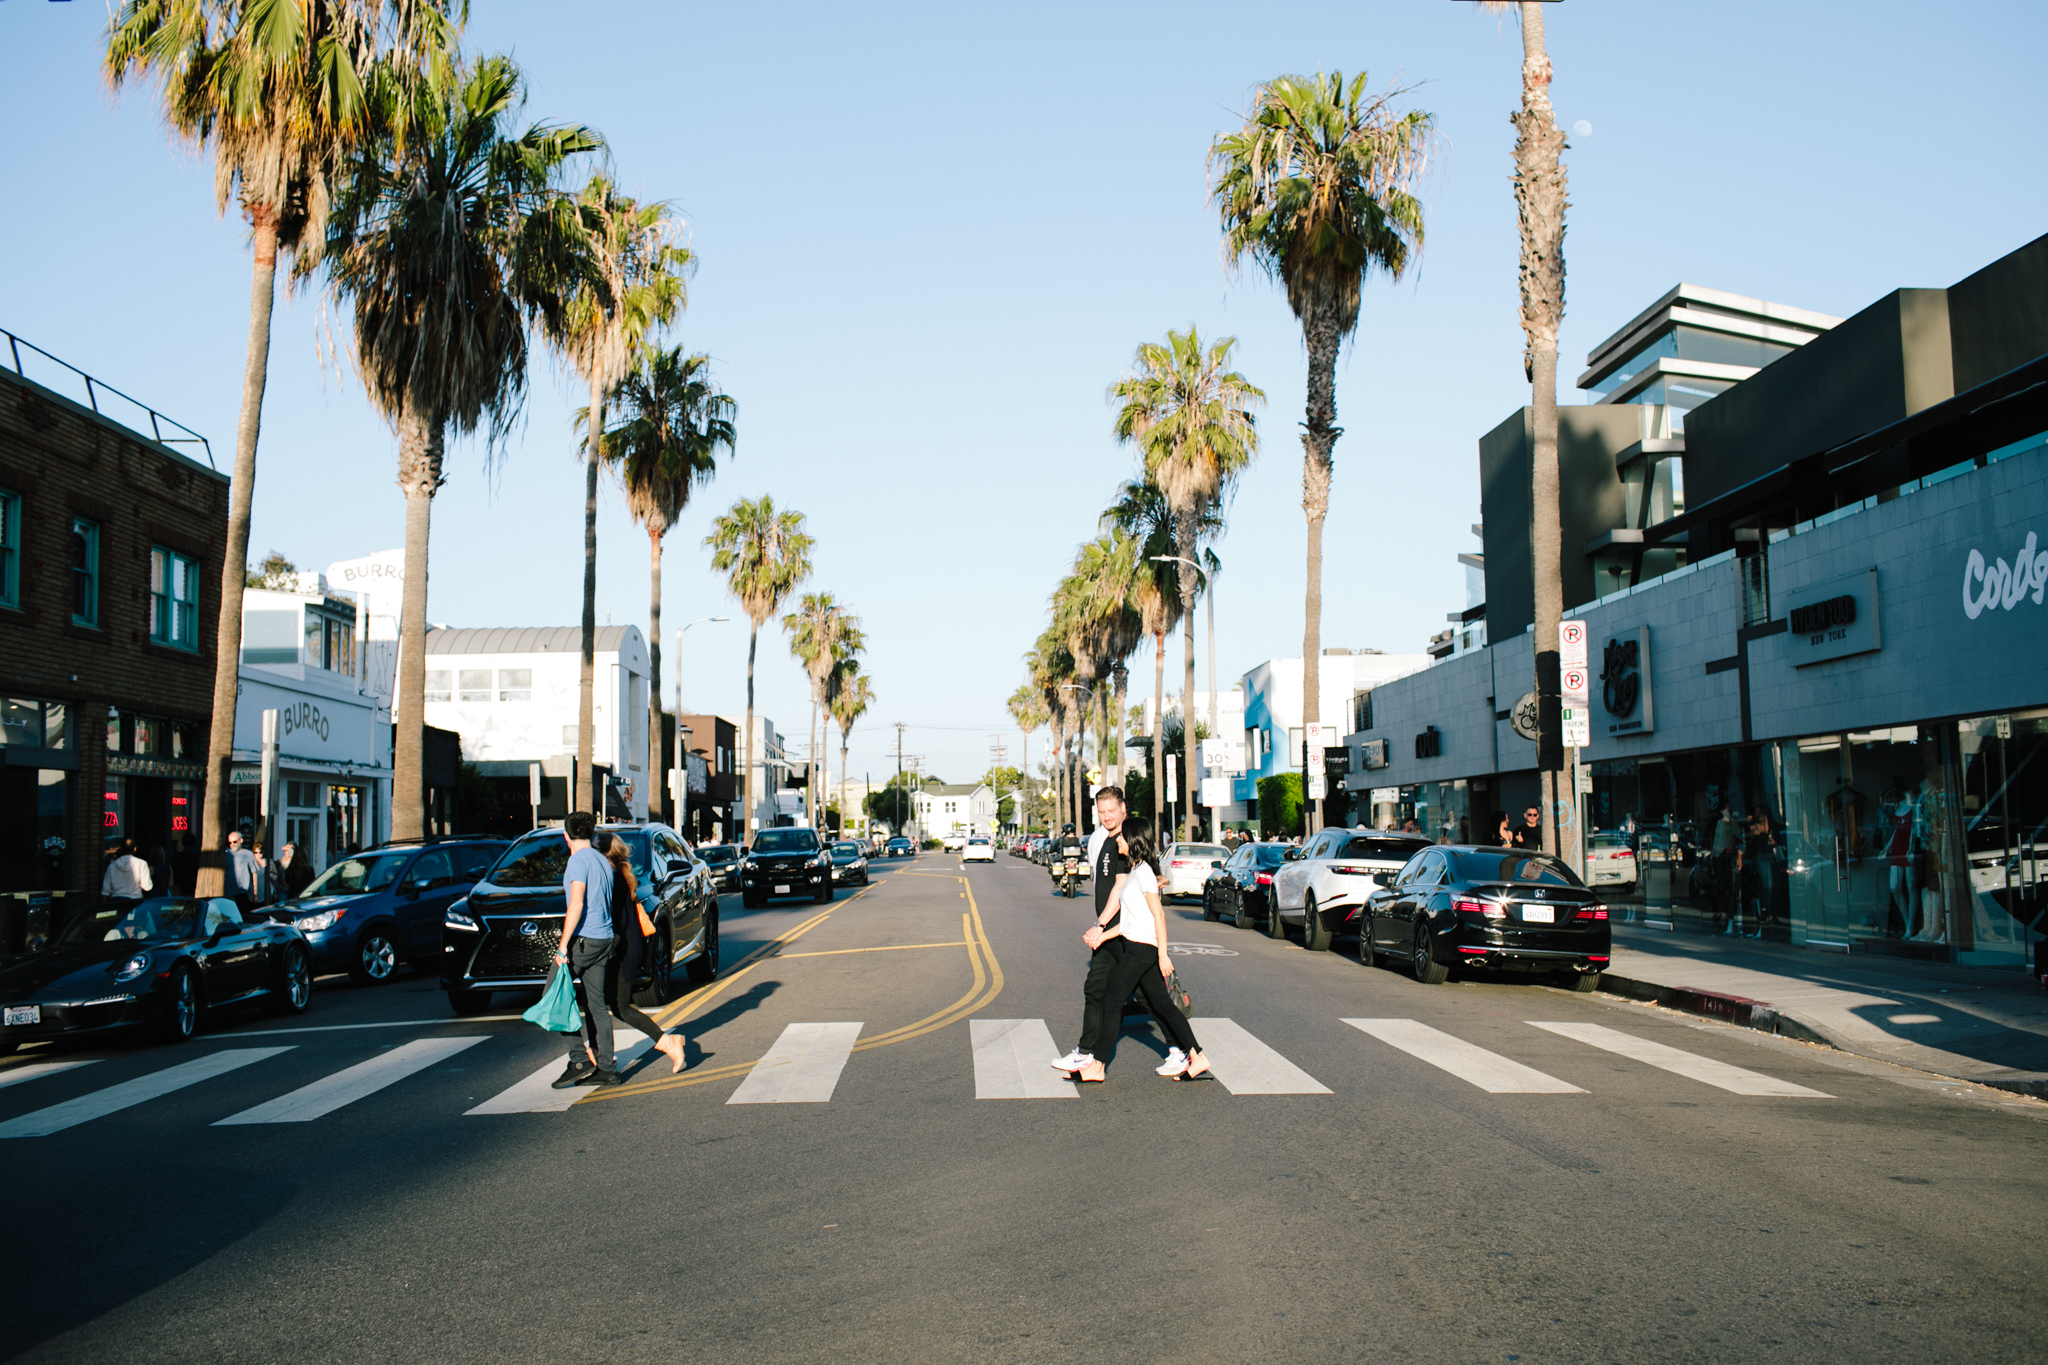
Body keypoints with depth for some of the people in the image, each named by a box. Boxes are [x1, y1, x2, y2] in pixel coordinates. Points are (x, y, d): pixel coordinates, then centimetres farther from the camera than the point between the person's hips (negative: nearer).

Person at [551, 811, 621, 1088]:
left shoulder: (578, 860, -10)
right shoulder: (603, 860, 16)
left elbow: (577, 904, -19)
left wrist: (564, 944, -19)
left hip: (583, 939, -8)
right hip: (603, 940, 8)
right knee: (596, 1005, 10)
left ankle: (579, 1060, -5)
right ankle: (606, 1068, 10)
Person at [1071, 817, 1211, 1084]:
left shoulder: (1143, 871, -13)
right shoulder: (1133, 871, 16)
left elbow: (1159, 914, -16)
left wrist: (1163, 954, -18)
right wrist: (1103, 934, 11)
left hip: (1142, 948, -10)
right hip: (1134, 945, 10)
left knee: (1112, 1002, -4)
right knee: (1161, 1003, 10)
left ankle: (1098, 1066, 1)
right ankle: (1196, 1057, 13)